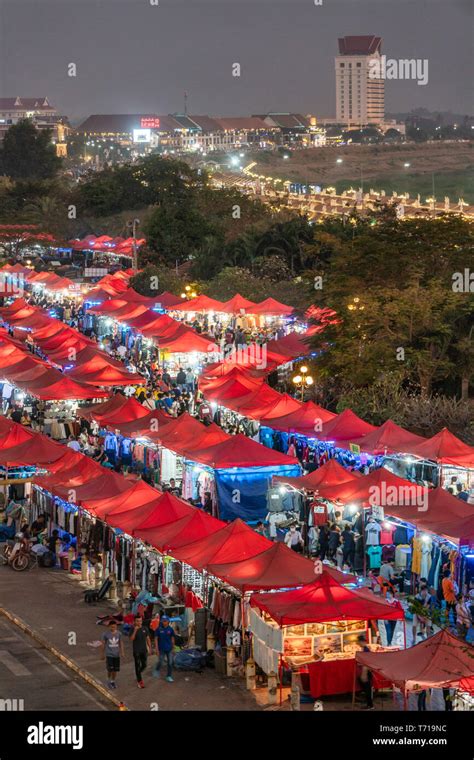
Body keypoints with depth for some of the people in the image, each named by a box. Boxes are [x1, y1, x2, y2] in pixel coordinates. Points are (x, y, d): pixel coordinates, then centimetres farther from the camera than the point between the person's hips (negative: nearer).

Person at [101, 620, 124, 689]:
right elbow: (103, 644, 0)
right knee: (110, 669, -10)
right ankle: (109, 680, 14)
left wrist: (122, 652, -1)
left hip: (116, 654, 3)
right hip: (109, 654, -3)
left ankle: (113, 681, 25)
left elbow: (121, 643, 8)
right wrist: (103, 654, 4)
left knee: (115, 669, 5)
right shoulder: (105, 634, -8)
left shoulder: (119, 633, 0)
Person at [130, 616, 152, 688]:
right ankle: (139, 681, 8)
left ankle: (138, 673, 37)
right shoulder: (133, 630, -7)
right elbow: (131, 639, -20)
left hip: (144, 650, 4)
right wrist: (135, 630, -28)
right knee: (138, 666, 1)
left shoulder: (144, 629, 3)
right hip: (136, 651, -4)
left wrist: (150, 649, 6)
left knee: (144, 665, 8)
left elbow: (148, 639, 9)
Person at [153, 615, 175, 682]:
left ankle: (169, 676, 14)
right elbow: (156, 639, -6)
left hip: (169, 649, 2)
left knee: (170, 663, 3)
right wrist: (157, 649, -10)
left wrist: (173, 647, 11)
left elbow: (172, 638, 8)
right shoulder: (158, 629, -8)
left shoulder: (170, 629, -1)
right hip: (161, 649, -2)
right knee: (160, 662, 4)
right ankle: (157, 670, 34)